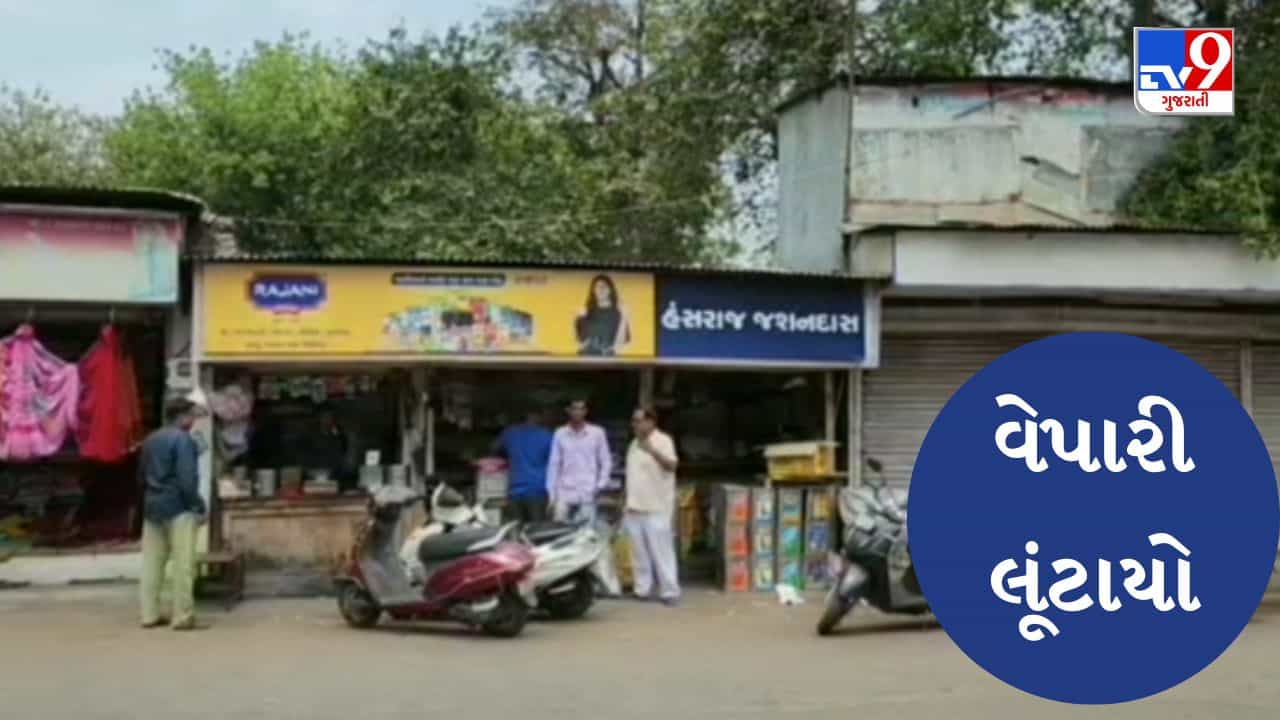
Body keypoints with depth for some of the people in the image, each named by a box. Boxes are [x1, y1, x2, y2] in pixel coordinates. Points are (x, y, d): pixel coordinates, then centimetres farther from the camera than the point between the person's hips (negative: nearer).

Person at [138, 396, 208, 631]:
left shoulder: (150, 440, 14)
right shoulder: (183, 439, -12)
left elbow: (142, 474, 19)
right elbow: (186, 479, -18)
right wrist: (199, 506, -12)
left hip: (152, 507, 8)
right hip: (178, 507, -8)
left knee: (152, 562, 9)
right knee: (183, 565, -5)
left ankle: (150, 615, 12)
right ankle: (183, 617, -5)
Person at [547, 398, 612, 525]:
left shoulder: (597, 433, 1)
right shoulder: (560, 434, 5)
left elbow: (606, 462, 7)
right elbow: (554, 465, 7)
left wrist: (600, 485, -3)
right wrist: (552, 495, 3)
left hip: (587, 495, -1)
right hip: (564, 494, 1)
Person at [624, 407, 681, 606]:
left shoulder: (663, 441, -7)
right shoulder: (634, 444, 17)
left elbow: (671, 466, -22)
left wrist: (653, 451, -38)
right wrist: (628, 503, 18)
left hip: (656, 508, -7)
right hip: (635, 508, 8)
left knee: (661, 551, -7)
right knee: (639, 553, 10)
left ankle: (669, 591, -3)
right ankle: (642, 589, 17)